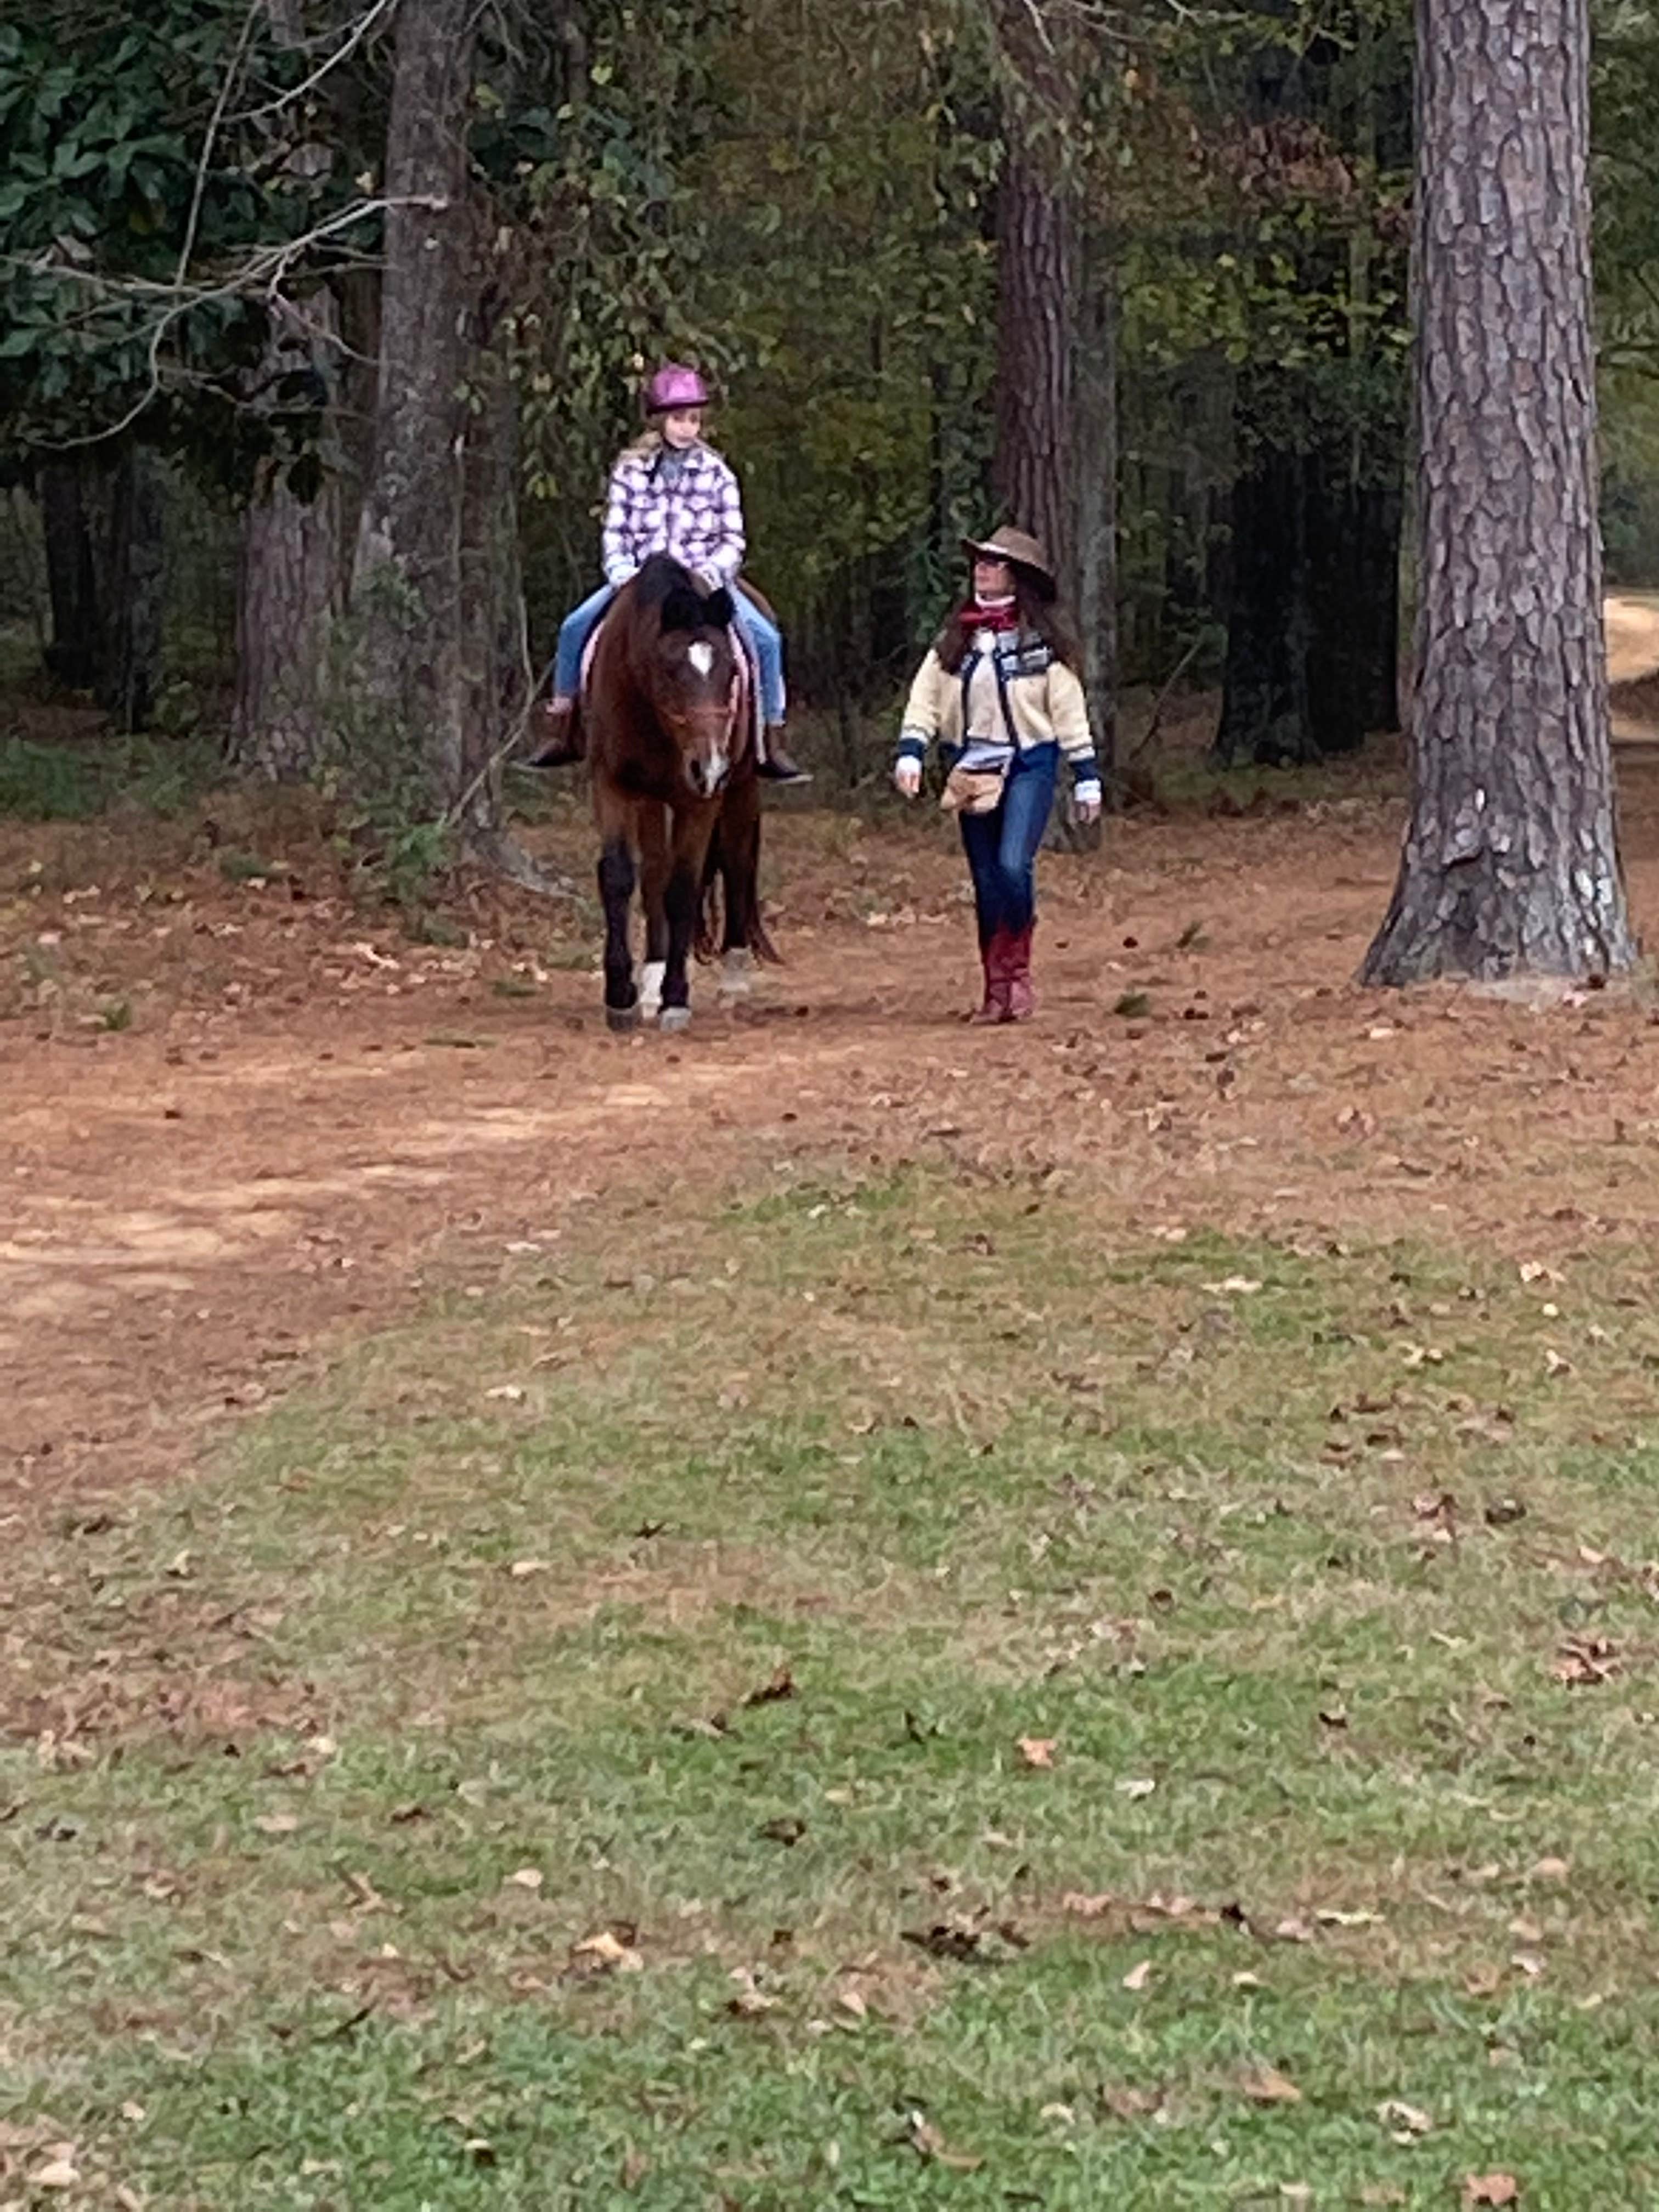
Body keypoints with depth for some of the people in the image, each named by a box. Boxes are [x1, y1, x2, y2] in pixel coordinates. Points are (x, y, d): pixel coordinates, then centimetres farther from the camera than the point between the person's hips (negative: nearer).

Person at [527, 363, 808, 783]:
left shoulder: (717, 474, 2)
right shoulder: (630, 472, 3)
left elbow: (732, 539, 1)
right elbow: (614, 532, 3)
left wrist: (713, 571, -17)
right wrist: (621, 572, -15)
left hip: (705, 579, -1)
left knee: (766, 638, -21)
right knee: (575, 627, -19)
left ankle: (773, 744, -11)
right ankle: (561, 729, -5)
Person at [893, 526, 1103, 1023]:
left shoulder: (1042, 640, -3)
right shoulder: (956, 638, 8)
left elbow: (1070, 711, -2)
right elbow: (926, 697, 4)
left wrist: (1087, 777, -4)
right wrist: (910, 752, -10)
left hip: (1029, 764, -4)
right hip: (971, 770, 4)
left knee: (1013, 866, -21)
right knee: (987, 884, 6)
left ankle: (1015, 969, -4)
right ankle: (997, 990, 13)